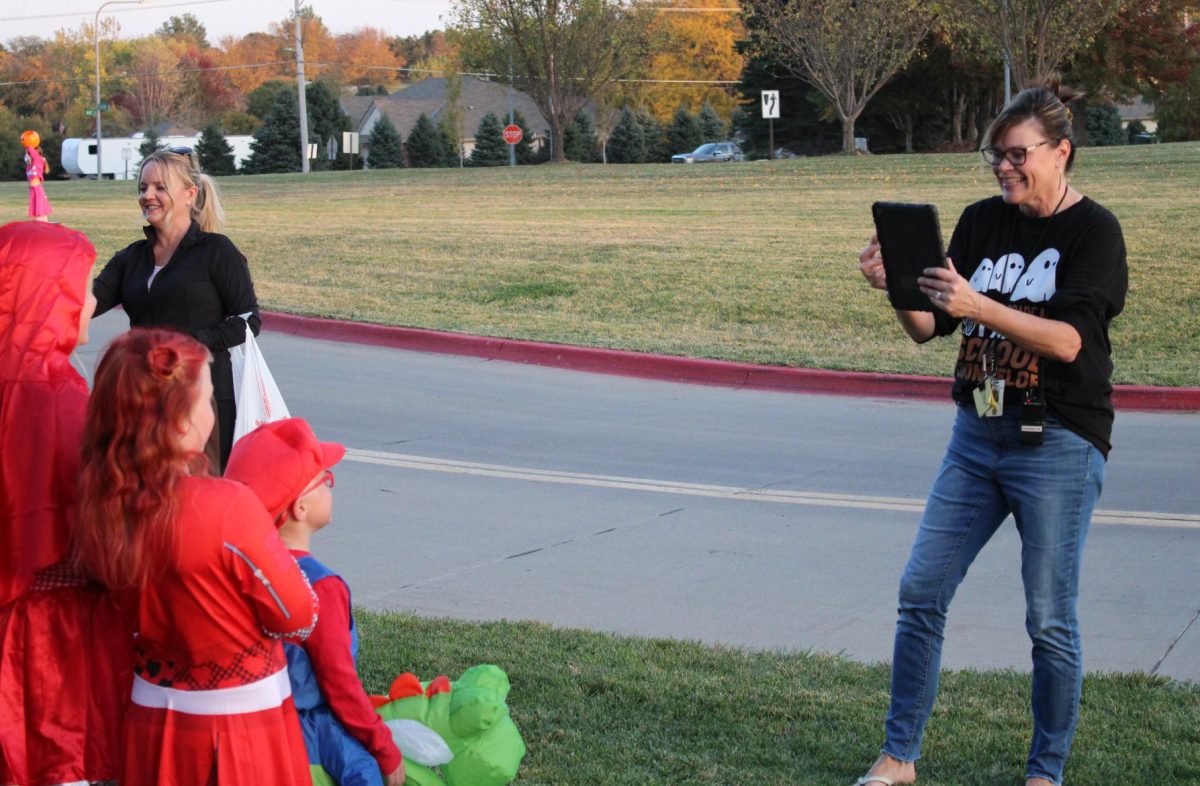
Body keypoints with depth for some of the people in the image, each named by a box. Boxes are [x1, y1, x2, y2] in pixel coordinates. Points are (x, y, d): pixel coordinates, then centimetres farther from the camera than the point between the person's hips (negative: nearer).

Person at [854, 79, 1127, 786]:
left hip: (1059, 445, -5)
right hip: (977, 436, 6)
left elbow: (1069, 339, -21)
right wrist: (898, 287, -12)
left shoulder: (1094, 231, -7)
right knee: (921, 593, 3)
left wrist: (977, 305, -32)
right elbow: (929, 327, 8)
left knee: (1050, 620, 2)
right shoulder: (982, 223, 9)